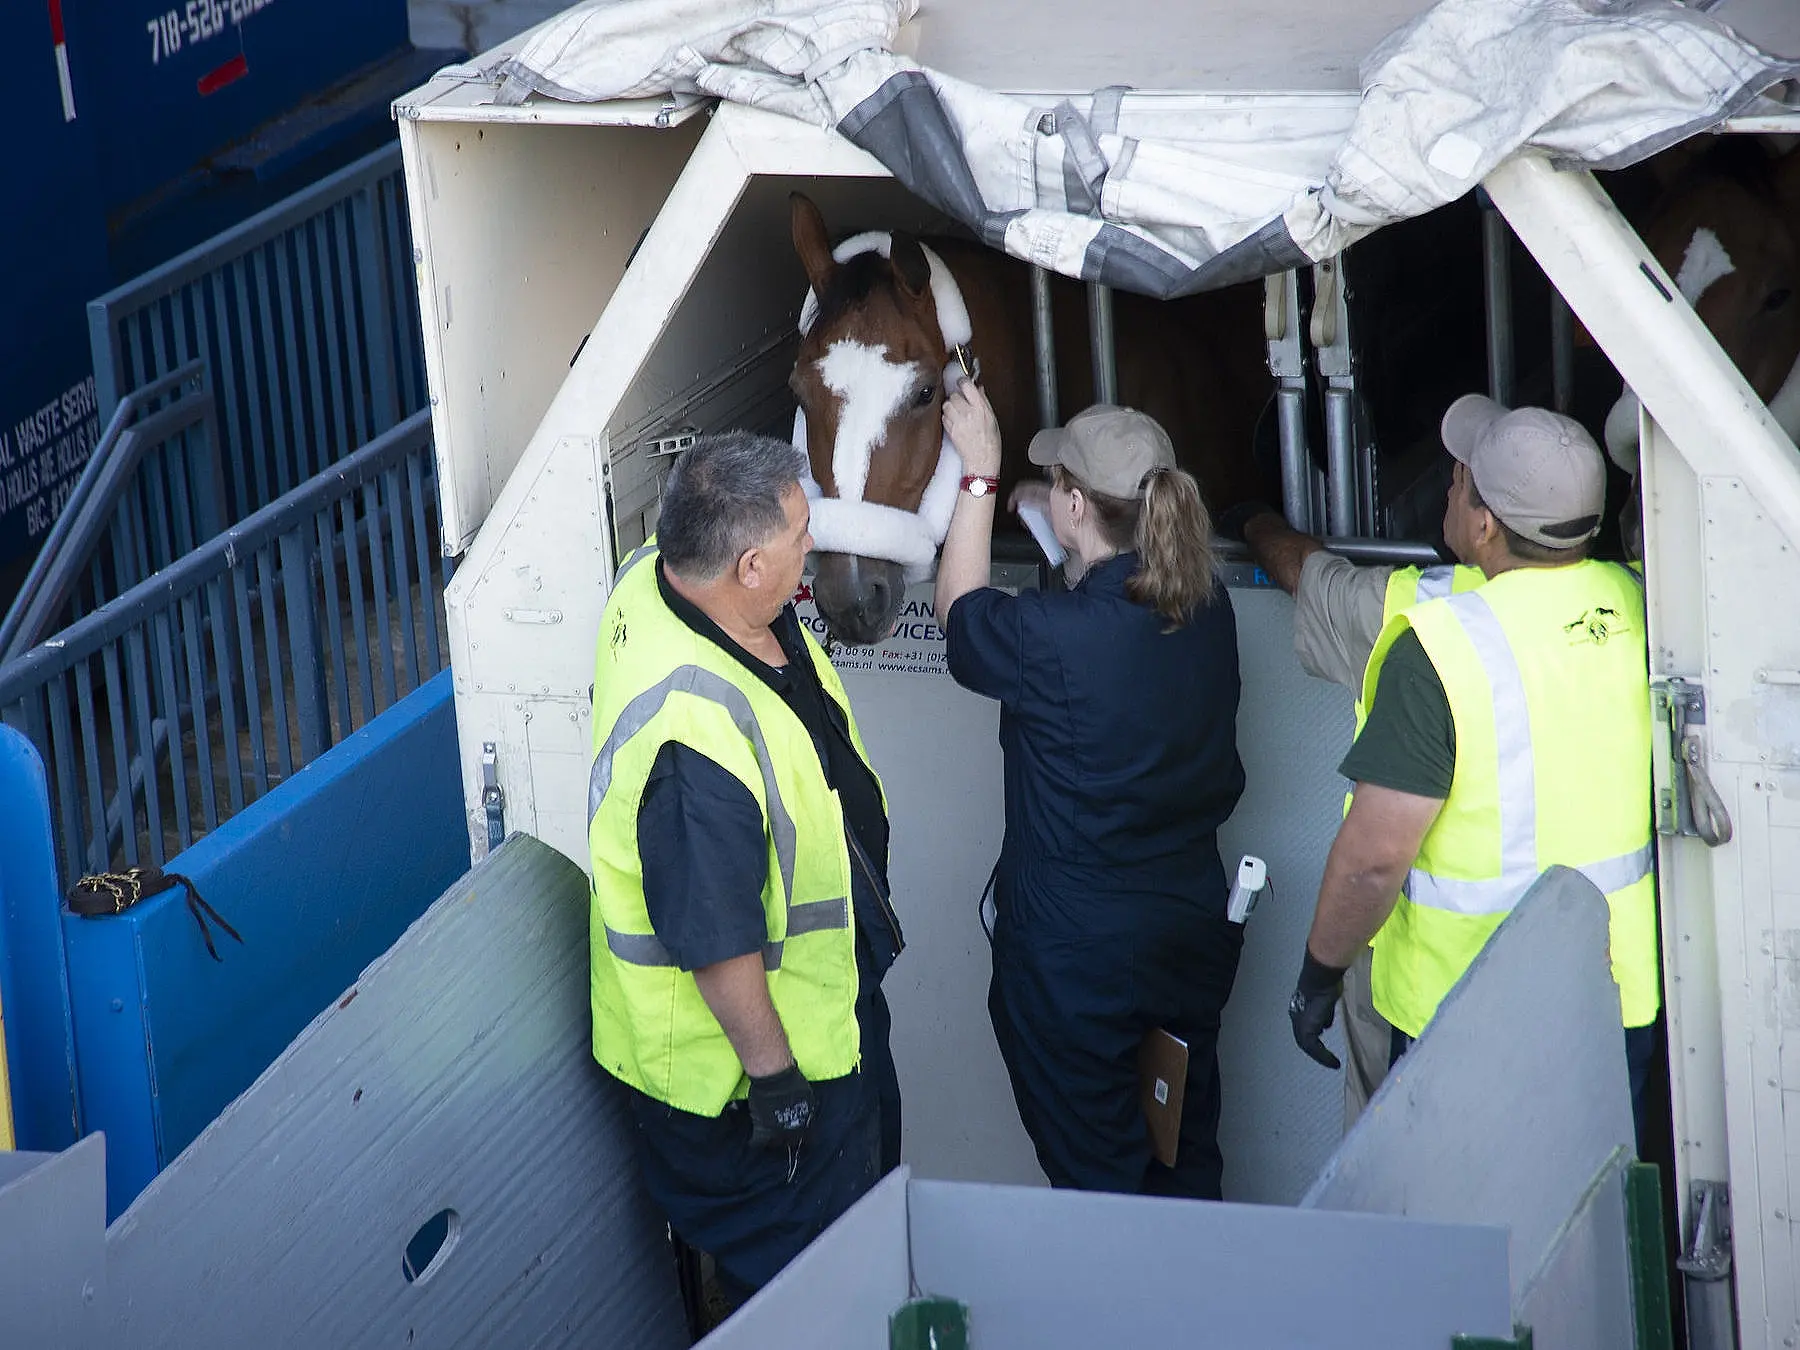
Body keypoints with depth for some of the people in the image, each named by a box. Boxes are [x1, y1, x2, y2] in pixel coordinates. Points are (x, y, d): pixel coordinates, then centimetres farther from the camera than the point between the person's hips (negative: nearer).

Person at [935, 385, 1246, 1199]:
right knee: (1188, 1171, 22)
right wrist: (1069, 537, 23)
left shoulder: (1051, 637, -26)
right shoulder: (1208, 612, -7)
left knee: (1098, 1185, 9)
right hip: (1194, 929, 6)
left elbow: (961, 610, -3)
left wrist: (979, 472, 4)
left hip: (1076, 955, -6)